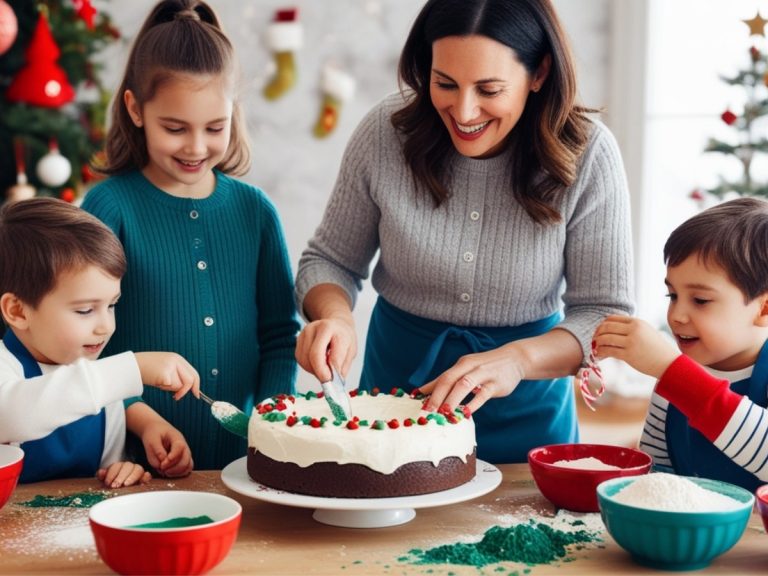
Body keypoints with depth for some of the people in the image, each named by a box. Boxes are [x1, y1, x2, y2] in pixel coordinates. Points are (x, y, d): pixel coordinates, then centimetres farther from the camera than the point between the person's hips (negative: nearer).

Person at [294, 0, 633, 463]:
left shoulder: (587, 154, -18)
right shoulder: (386, 131, -16)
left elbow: (604, 312, -14)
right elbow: (330, 260, -3)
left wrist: (517, 359, -31)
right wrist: (335, 316, -24)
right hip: (397, 378, 1)